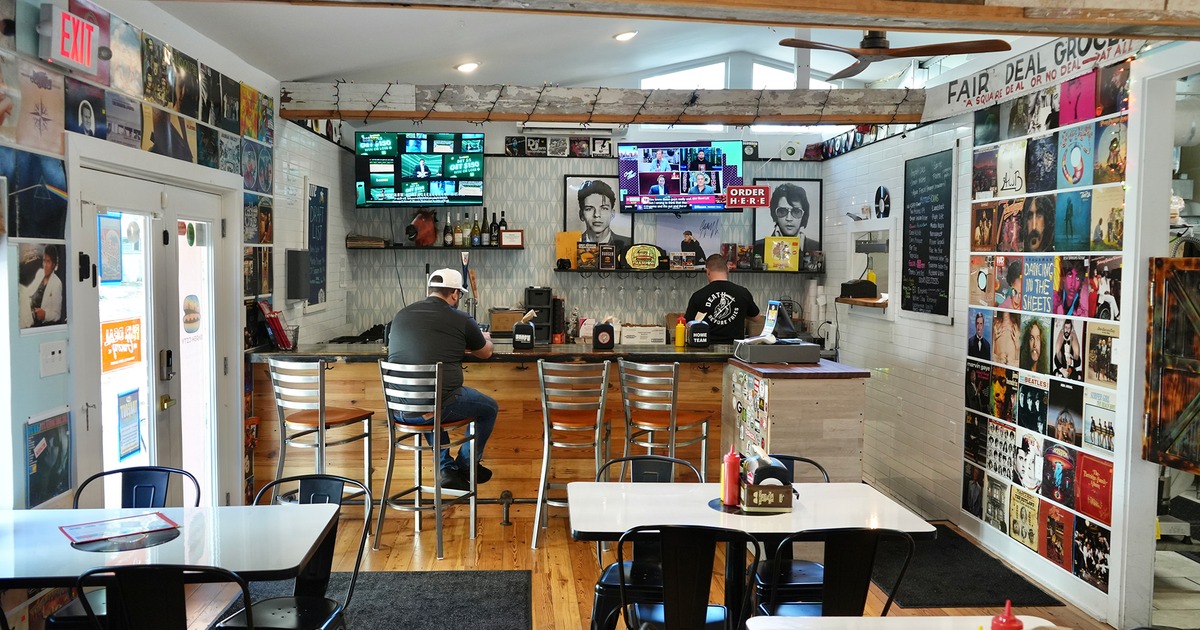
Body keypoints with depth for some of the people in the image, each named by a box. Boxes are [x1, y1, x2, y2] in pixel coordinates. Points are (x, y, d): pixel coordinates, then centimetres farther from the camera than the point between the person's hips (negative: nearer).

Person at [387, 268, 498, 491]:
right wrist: (485, 339, 39)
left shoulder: (401, 315, 9)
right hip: (438, 406, -5)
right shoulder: (460, 319, -4)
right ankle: (466, 466, 35)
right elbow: (485, 352, 15)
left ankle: (447, 469, 33)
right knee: (489, 408, 21)